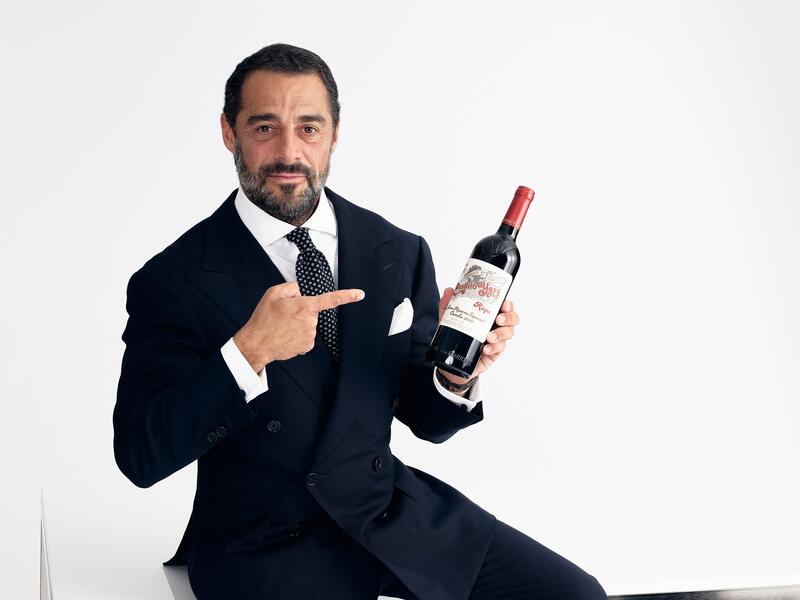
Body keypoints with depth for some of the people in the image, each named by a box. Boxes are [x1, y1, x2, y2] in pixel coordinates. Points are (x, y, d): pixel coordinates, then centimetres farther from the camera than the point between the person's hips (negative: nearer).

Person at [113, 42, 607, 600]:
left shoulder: (400, 254, 3)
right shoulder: (171, 282, -8)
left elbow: (426, 419, 9)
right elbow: (141, 457, -14)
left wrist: (456, 375, -14)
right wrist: (248, 353, -26)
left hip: (395, 511, 5)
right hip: (265, 547, -4)